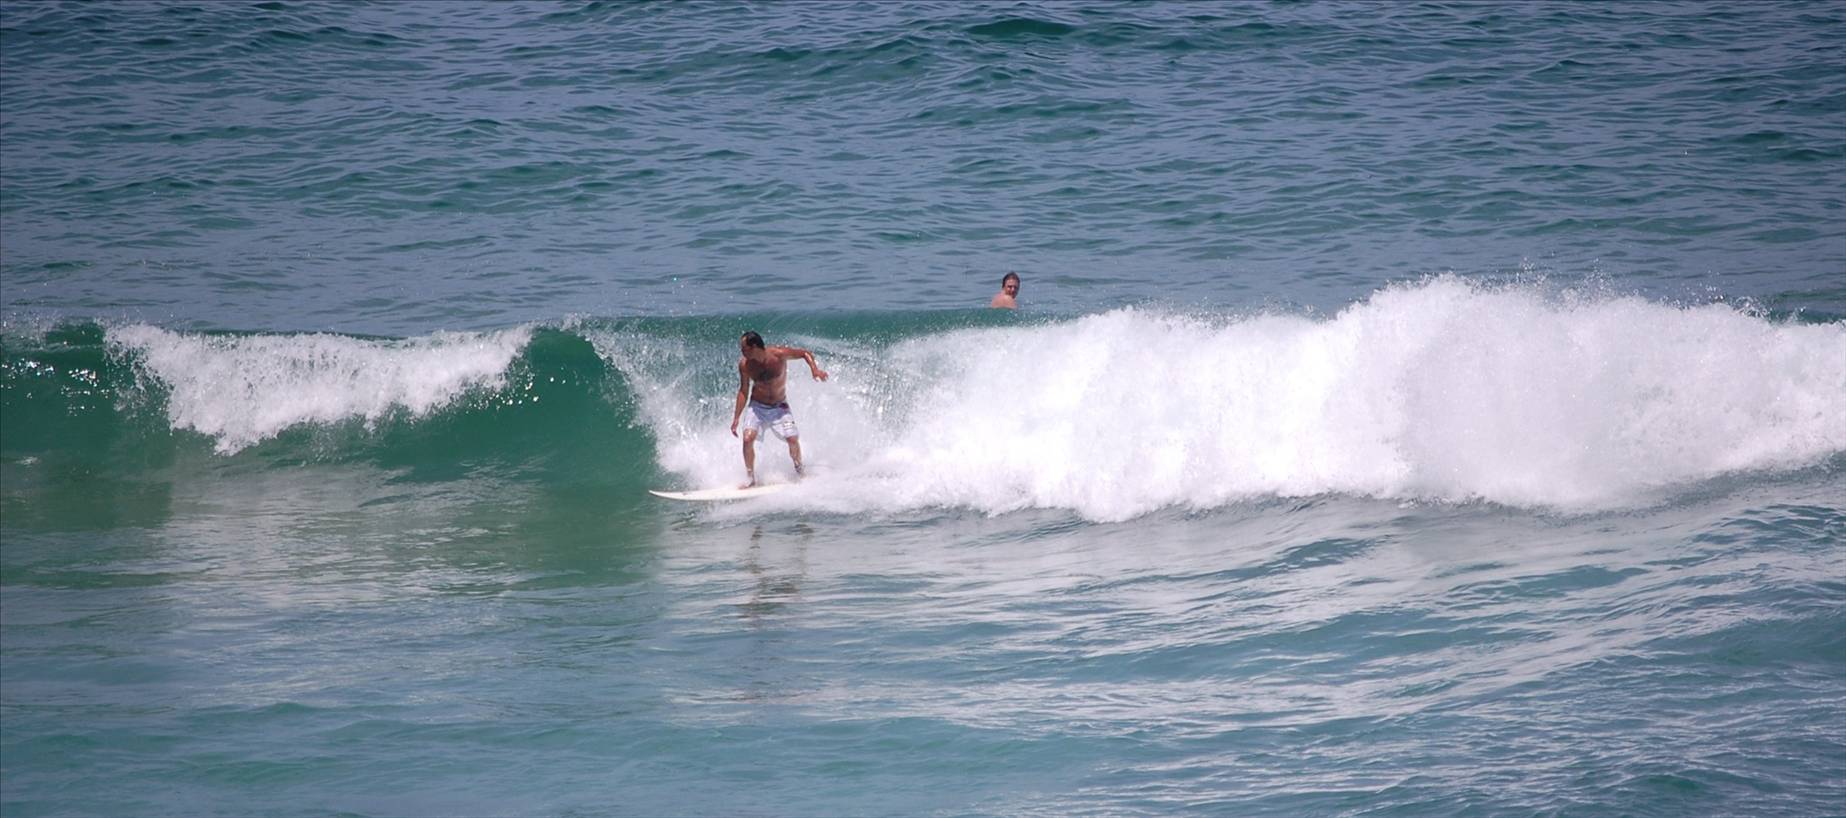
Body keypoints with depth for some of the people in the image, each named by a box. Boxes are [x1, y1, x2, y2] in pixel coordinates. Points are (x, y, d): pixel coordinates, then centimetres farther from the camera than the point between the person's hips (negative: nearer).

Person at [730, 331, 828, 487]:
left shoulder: (779, 354, -20)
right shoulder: (744, 365, -13)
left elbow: (805, 353, -4)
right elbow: (743, 391, -1)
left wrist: (814, 369, -22)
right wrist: (736, 418, -3)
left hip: (779, 407, -1)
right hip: (757, 407, 1)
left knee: (793, 439, -15)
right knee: (748, 439, -20)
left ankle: (799, 472, 14)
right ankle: (750, 478, -3)